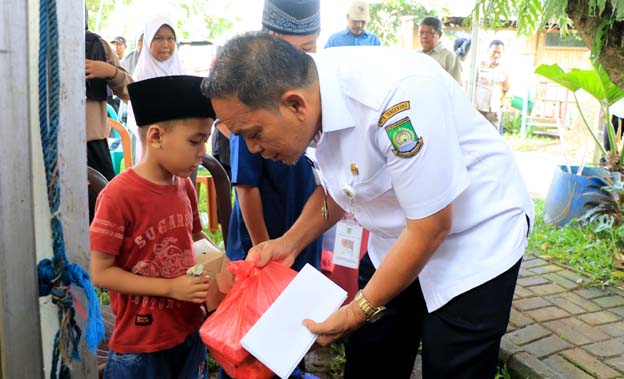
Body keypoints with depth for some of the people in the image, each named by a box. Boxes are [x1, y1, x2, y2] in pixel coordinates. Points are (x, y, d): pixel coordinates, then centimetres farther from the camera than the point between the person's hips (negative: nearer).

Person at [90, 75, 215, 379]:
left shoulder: (185, 186, -1)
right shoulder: (118, 196, -21)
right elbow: (101, 273, -17)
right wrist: (170, 287, -21)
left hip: (189, 329, 6)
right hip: (140, 344, -6)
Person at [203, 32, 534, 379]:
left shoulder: (396, 94, -34)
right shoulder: (314, 101, -10)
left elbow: (431, 227, -26)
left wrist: (359, 311, -16)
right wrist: (289, 242, -7)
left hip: (476, 236, -6)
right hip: (402, 238, 7)